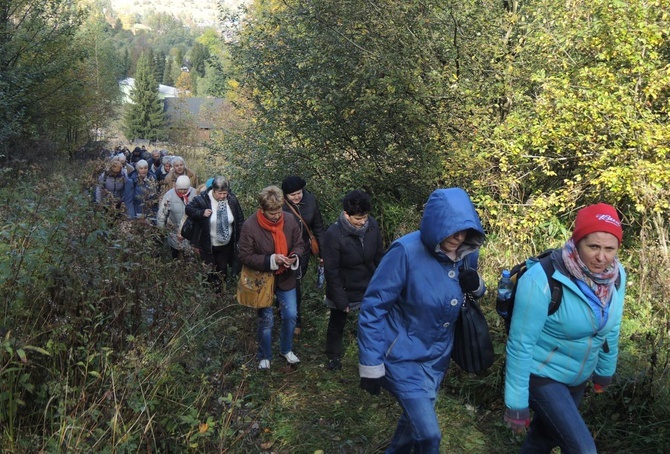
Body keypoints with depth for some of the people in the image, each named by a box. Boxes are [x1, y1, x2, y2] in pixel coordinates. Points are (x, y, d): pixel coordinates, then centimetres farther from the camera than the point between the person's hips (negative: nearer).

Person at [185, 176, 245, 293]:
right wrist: (202, 213, -23)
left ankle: (220, 292, 40)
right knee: (209, 271, 9)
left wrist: (240, 238, 3)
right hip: (208, 245, -3)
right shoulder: (202, 199, -19)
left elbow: (240, 220, 2)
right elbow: (189, 208, -5)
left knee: (223, 270, 19)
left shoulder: (232, 200, -9)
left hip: (226, 245, 3)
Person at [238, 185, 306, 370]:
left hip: (286, 278, 3)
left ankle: (286, 349, 39)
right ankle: (264, 356, 34)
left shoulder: (290, 220, -12)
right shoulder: (250, 226, -23)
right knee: (266, 320, 11)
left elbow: (299, 244, 2)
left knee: (290, 316, 13)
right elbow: (245, 256, -19)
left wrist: (295, 256, -21)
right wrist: (271, 260, -29)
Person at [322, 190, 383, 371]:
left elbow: (379, 256, -1)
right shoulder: (334, 235, -28)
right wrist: (341, 300, -18)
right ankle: (333, 356, 46)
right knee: (337, 324, 21)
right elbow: (331, 271, -21)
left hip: (369, 288, 3)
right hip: (344, 290, -3)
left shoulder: (372, 225, -16)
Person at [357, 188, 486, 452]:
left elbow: (468, 294, 11)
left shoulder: (467, 253, -8)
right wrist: (370, 365, -18)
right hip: (403, 357, -6)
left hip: (438, 357, 6)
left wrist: (476, 286, -14)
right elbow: (372, 308, -21)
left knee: (416, 419, 24)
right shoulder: (406, 251, -26)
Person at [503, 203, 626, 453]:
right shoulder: (542, 280, -31)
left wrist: (605, 371, 18)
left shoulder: (616, 275, -11)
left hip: (578, 377, 6)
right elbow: (521, 344, -25)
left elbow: (611, 328, 6)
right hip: (540, 376, -6)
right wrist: (516, 402, -20)